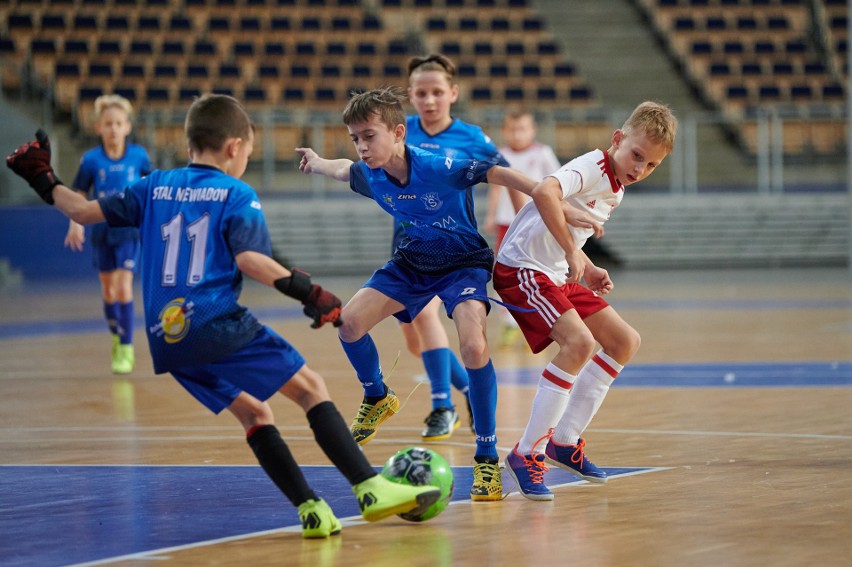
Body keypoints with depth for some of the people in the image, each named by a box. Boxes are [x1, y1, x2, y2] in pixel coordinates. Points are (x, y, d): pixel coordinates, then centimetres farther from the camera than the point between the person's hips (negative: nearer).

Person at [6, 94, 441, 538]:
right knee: (310, 387, -2)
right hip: (218, 323, -6)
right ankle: (371, 489, -13)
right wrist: (308, 292, -9)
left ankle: (311, 510, 6)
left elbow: (85, 212, 17)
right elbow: (249, 259, -14)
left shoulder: (155, 187, 16)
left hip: (167, 336, 6)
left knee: (252, 413, 15)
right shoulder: (237, 195, 1)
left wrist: (45, 183, 33)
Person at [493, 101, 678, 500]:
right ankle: (526, 454, -18)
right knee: (579, 343, -27)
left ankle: (564, 442, 16)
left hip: (557, 274, 10)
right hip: (522, 268, -10)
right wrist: (573, 252, -38)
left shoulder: (614, 190, 12)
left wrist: (588, 270, 8)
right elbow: (544, 191, -40)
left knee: (625, 341, 11)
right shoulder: (591, 168, -18)